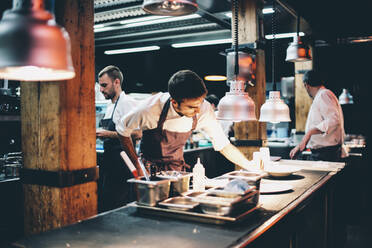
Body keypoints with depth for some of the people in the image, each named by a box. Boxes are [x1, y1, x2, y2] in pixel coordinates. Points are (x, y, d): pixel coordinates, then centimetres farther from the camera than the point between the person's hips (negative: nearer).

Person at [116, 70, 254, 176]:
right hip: (151, 169, -3)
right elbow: (122, 131, -11)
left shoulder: (204, 110, -20)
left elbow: (224, 145, -7)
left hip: (178, 168, 3)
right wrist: (137, 167, -12)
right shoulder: (151, 109, -28)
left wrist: (250, 166, -13)